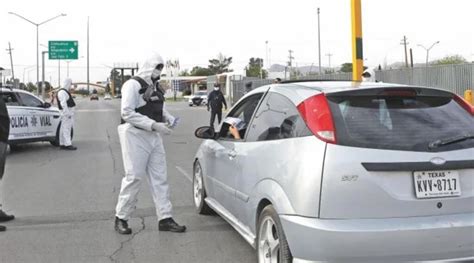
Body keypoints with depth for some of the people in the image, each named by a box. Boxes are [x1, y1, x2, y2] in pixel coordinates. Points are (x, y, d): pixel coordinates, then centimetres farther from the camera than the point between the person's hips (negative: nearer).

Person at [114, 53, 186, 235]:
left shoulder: (156, 87, 15)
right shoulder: (133, 85, -11)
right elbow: (127, 113, -20)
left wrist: (169, 118, 2)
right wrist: (154, 125, -24)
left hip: (154, 136, 8)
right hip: (135, 136, -8)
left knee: (159, 178, 6)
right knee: (134, 177, -5)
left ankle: (165, 218, 11)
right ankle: (121, 218, 10)